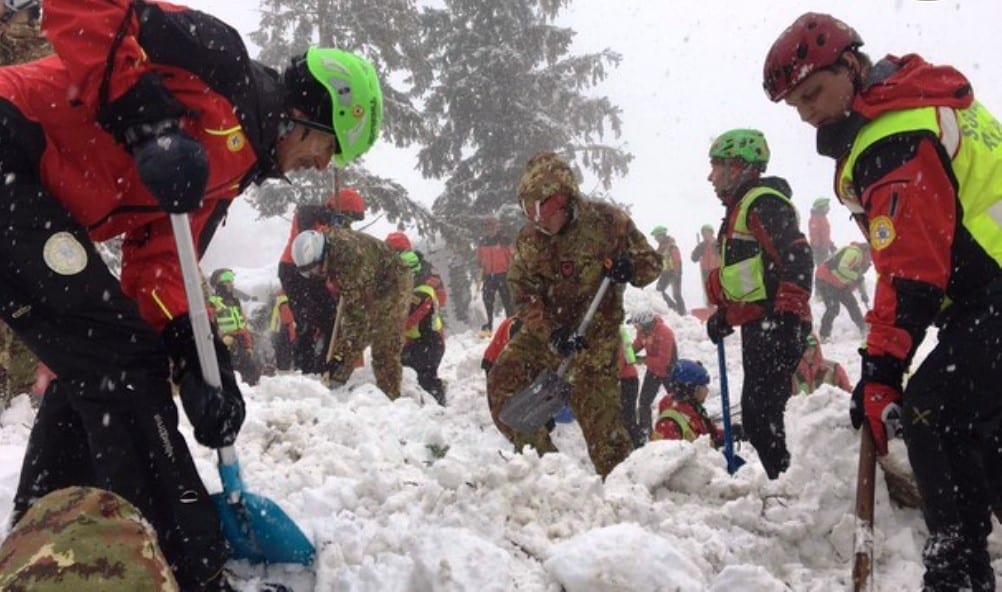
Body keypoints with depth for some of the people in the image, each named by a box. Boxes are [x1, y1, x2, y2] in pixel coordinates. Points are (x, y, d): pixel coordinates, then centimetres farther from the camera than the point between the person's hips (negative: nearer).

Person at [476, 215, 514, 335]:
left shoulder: (505, 240, -7)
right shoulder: (483, 242, 10)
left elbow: (512, 256, -7)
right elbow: (480, 259, 20)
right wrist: (481, 274, 15)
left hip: (503, 274, -5)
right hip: (489, 275, 5)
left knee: (506, 298, -3)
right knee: (487, 298, 4)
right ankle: (489, 324, 13)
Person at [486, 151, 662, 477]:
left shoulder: (607, 221, -10)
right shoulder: (528, 239, -3)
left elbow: (651, 263, 0)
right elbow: (524, 295, -7)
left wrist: (628, 269, -25)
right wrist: (551, 333, -24)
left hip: (595, 334, -4)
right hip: (544, 331, 4)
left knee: (597, 409, -10)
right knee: (502, 383, -5)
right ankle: (541, 459, 9)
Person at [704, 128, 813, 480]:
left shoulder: (764, 203, -11)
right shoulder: (741, 208, 22)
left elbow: (797, 257, -22)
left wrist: (788, 313, -25)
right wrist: (724, 314, 24)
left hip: (776, 325, -11)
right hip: (757, 327, 11)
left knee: (760, 414, -13)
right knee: (757, 413, 13)